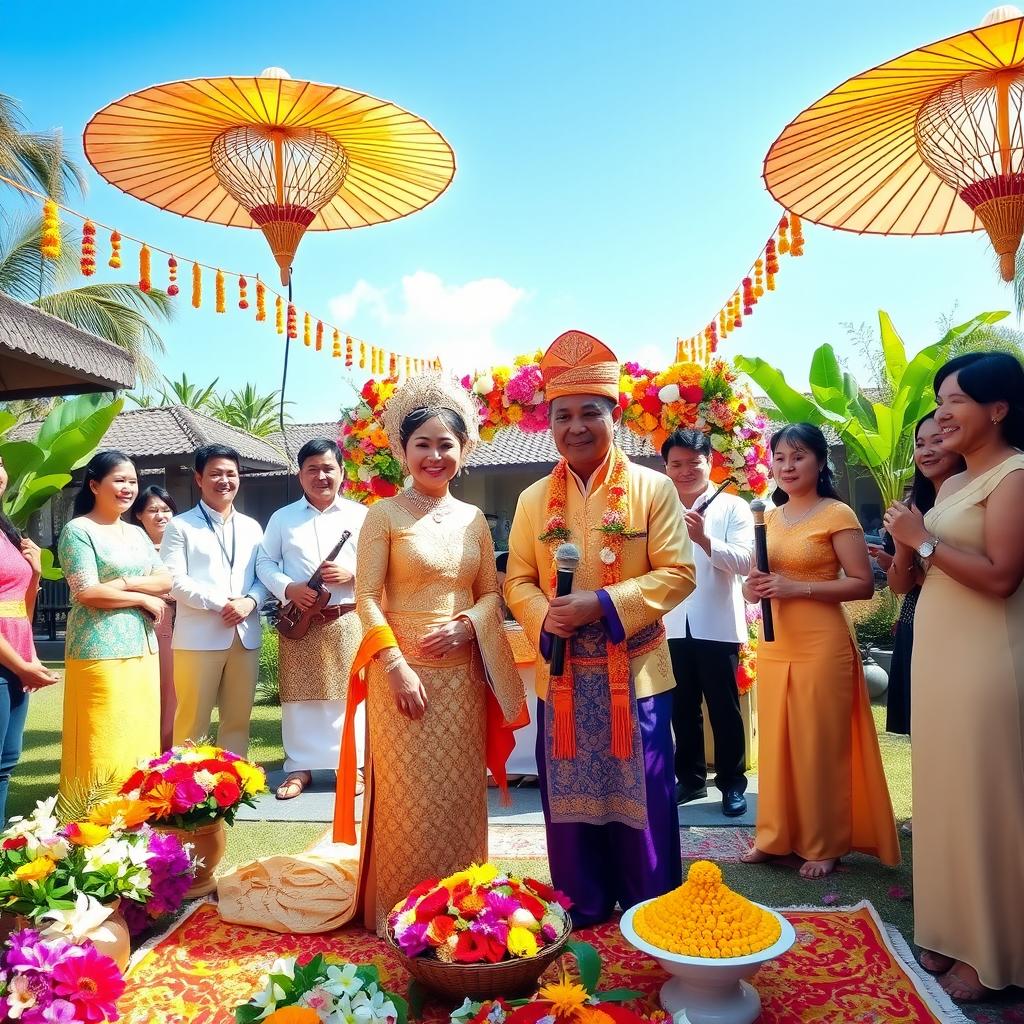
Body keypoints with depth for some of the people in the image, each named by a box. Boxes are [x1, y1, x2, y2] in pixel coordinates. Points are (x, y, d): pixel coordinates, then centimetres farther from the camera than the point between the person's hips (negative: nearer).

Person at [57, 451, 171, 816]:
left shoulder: (137, 533, 16)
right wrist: (143, 598, -7)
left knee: (139, 736, 10)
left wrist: (124, 583, -9)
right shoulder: (78, 531, -5)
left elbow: (166, 581, 8)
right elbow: (87, 593, -14)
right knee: (102, 740, -5)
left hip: (142, 648, 7)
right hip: (100, 651, -7)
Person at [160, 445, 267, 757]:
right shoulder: (180, 526, 3)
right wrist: (221, 603, -16)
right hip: (199, 636, -4)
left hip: (245, 635, 4)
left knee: (238, 718, 10)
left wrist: (250, 602, -10)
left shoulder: (252, 527, 16)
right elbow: (174, 581, -7)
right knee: (192, 719, 1)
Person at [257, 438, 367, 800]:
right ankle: (299, 767, 17)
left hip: (348, 621, -1)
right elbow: (264, 562, 7)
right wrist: (289, 588, -10)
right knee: (298, 695, 5)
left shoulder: (360, 515, 6)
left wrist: (352, 574, -15)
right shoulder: (282, 518, 10)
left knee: (348, 694, 3)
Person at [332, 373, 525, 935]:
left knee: (460, 793, 11)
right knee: (407, 797, 2)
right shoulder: (384, 515, -3)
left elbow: (491, 592, 11)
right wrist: (396, 666, -15)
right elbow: (367, 597, -7)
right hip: (404, 671, -4)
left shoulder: (474, 519, 9)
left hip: (463, 675, 4)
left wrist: (469, 626, -10)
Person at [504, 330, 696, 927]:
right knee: (569, 795, 12)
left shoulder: (653, 488, -4)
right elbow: (518, 580, 7)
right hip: (561, 675, 3)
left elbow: (677, 573, -8)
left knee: (642, 795, 7)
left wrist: (603, 603, -20)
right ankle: (581, 909, 31)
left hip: (636, 672, -3)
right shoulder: (534, 499, 6)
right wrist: (545, 618, -15)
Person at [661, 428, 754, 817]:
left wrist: (704, 539, -28)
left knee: (724, 709, 6)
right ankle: (691, 778, 27)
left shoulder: (733, 507, -1)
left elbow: (746, 560, -14)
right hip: (672, 627, 4)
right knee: (682, 709, 14)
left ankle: (732, 783, 18)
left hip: (716, 626, -3)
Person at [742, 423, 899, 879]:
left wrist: (799, 588, -21)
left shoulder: (837, 514, -6)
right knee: (776, 742, 11)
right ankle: (775, 835, 24)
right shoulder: (769, 517, 12)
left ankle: (824, 845, 18)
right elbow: (754, 585, 18)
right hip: (773, 646, 6)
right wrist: (755, 585, -5)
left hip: (821, 647, -6)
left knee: (820, 746, 3)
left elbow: (863, 584, -12)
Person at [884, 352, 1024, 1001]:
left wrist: (923, 540, -15)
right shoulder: (953, 484, 15)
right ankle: (955, 930, 28)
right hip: (939, 655, 9)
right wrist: (905, 548, 1)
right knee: (947, 794, 14)